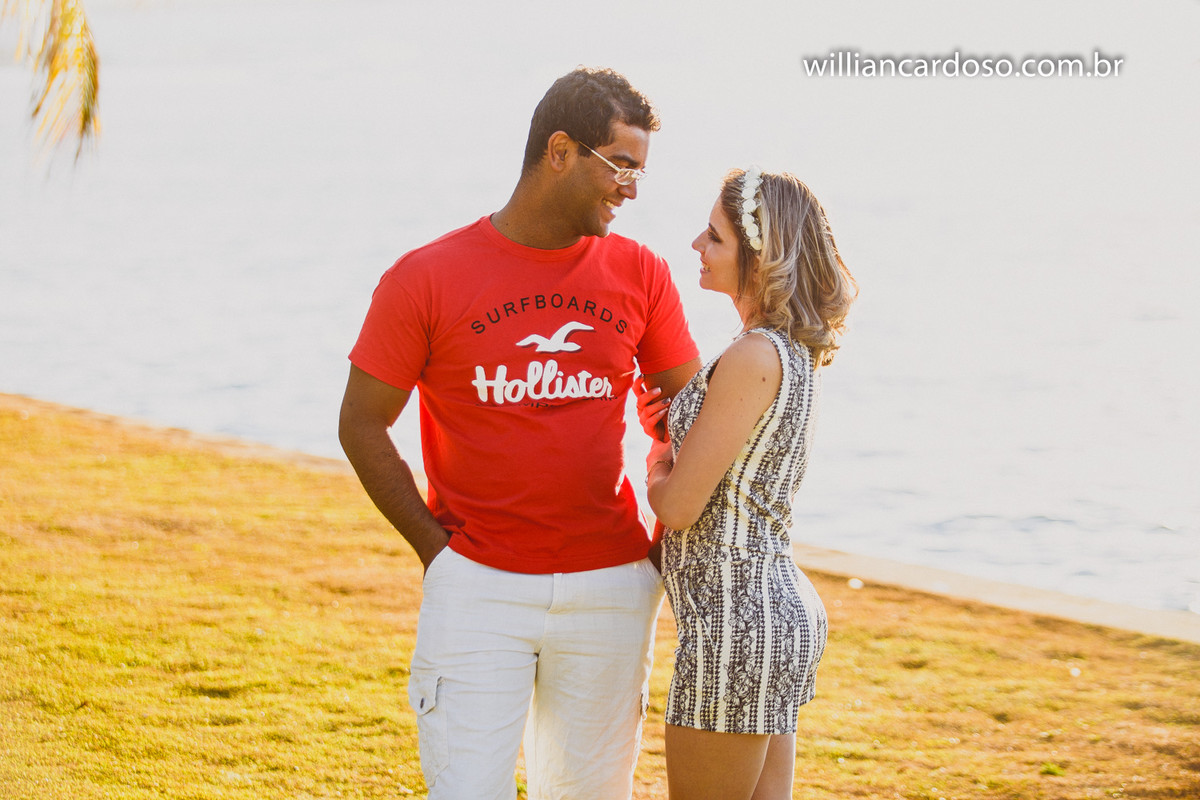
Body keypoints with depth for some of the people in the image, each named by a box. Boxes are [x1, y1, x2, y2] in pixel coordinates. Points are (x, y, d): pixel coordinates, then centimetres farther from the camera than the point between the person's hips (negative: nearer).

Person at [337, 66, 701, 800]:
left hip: (610, 590, 3)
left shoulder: (641, 276, 4)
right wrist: (436, 547, -4)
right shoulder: (427, 279, -5)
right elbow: (362, 424, 1)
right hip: (478, 590, -3)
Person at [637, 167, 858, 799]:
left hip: (735, 621, -10)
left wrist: (655, 462, 4)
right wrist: (670, 426, 6)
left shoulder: (753, 358, -20)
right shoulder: (794, 351, 10)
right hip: (783, 608, 10)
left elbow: (678, 505, -17)